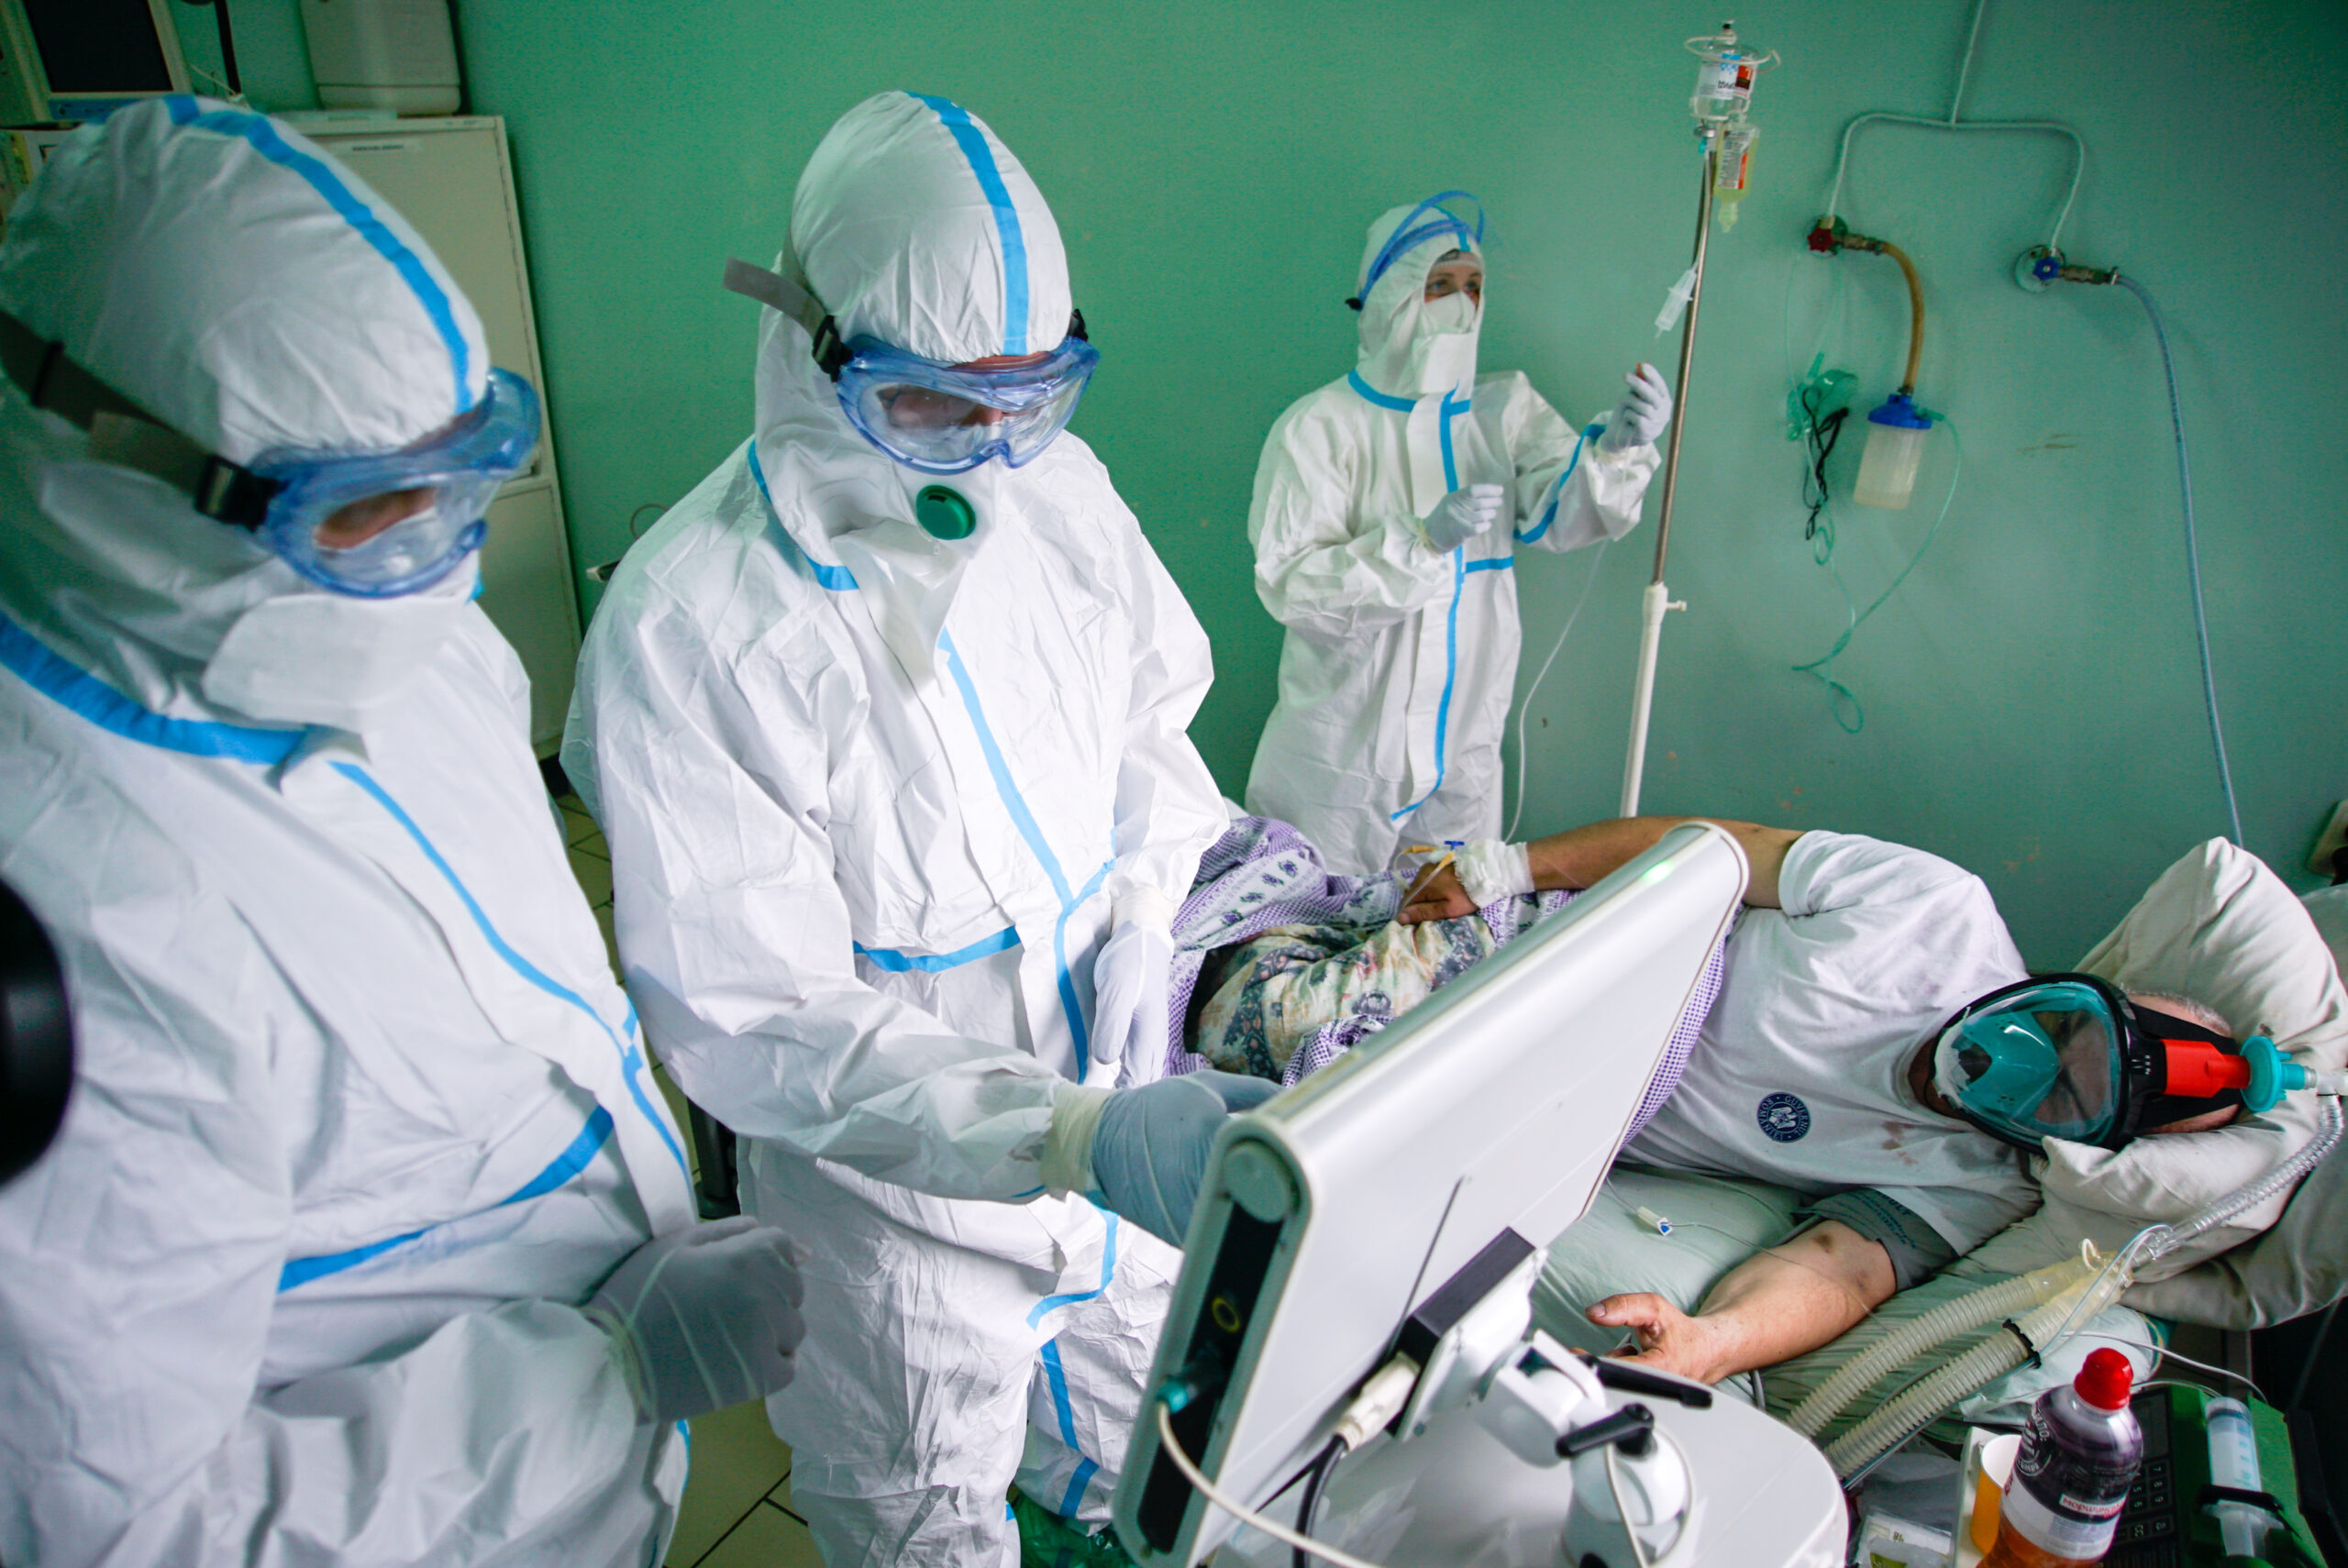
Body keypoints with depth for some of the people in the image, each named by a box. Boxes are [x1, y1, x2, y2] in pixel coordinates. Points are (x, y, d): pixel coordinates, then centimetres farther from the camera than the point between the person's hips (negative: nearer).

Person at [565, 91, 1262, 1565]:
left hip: (1122, 1109, 6)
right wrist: (1078, 1137, -37)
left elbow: (1157, 713, 7)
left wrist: (1144, 918, -12)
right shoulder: (686, 625, -27)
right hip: (902, 1195, -5)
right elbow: (754, 1024, -26)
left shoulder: (1061, 494, -9)